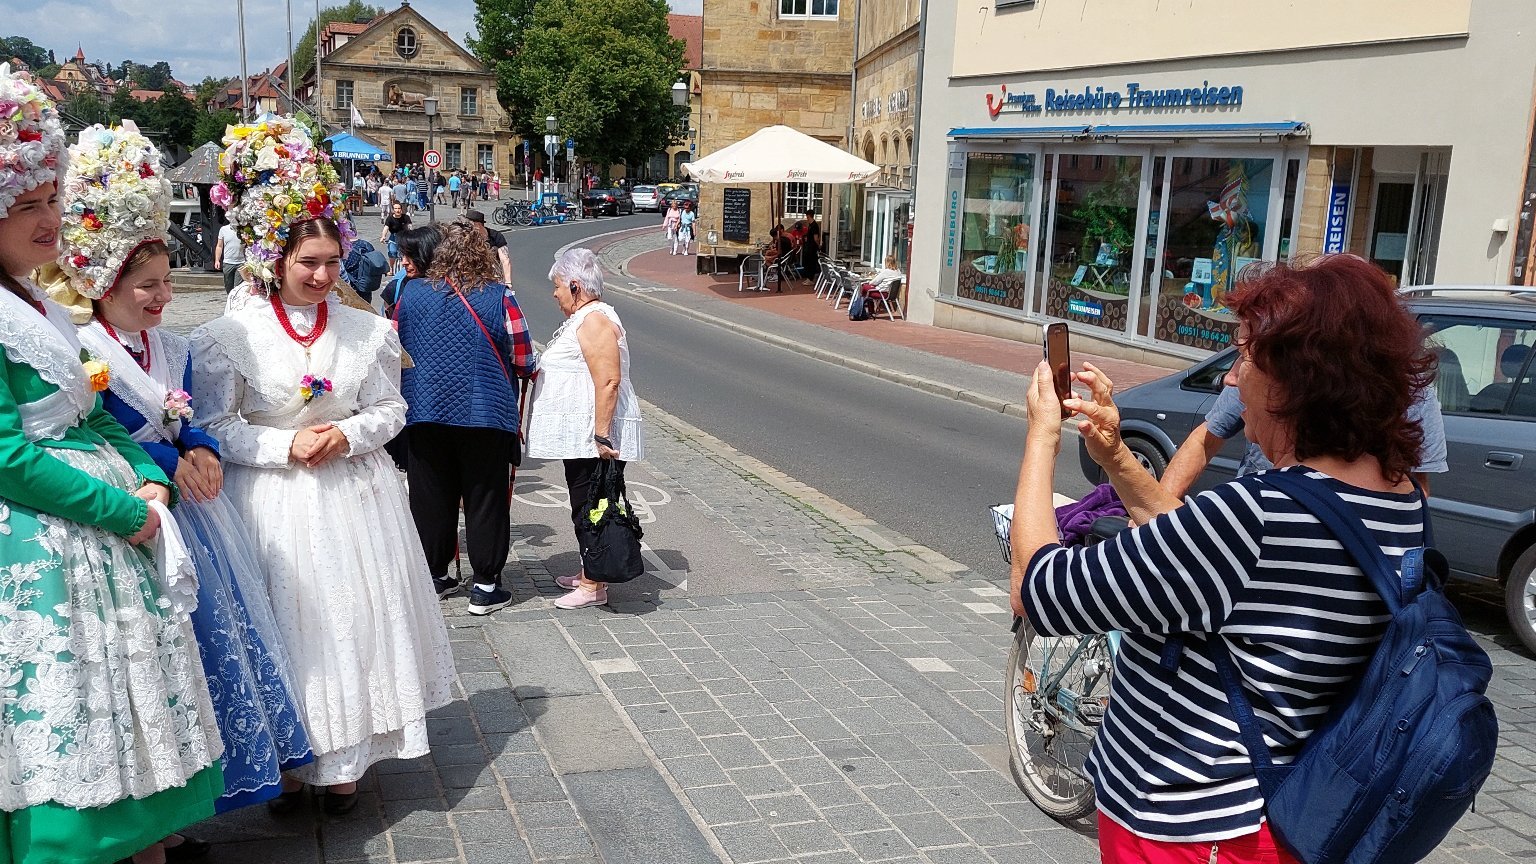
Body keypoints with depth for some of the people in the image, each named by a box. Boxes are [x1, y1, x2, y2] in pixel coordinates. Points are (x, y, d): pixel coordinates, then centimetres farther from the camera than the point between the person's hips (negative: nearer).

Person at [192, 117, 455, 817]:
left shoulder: (366, 331, 1)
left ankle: (341, 763, 24)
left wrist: (349, 434, -11)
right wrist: (286, 446, -16)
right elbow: (215, 425, -6)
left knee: (355, 621, 7)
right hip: (273, 502, -2)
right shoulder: (229, 336, -8)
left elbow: (390, 408, 7)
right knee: (286, 626, 4)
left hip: (353, 494, 3)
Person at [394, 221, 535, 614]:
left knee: (431, 499, 14)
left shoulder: (410, 293, -1)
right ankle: (485, 586, 11)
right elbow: (523, 361, -8)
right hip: (486, 415, -2)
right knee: (485, 500, 7)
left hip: (424, 414, 3)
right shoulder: (500, 297, -10)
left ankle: (434, 576, 24)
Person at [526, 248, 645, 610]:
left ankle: (594, 587, 0)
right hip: (580, 435, 11)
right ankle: (588, 573, 27)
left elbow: (609, 381, -25)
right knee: (584, 505, 17)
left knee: (591, 506, -5)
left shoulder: (595, 321, -17)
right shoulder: (584, 318, 17)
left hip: (593, 435, -11)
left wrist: (601, 436, -28)